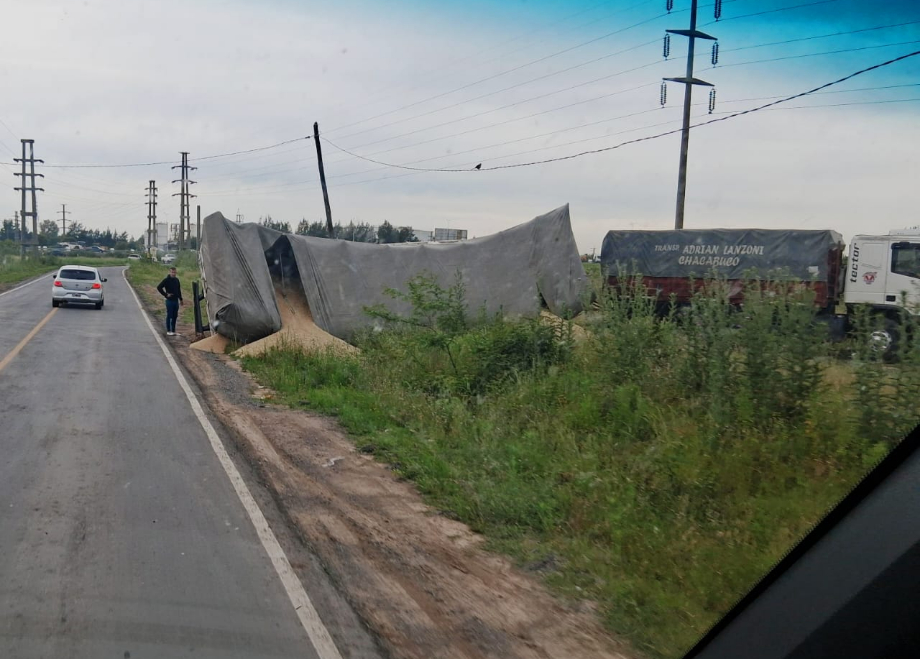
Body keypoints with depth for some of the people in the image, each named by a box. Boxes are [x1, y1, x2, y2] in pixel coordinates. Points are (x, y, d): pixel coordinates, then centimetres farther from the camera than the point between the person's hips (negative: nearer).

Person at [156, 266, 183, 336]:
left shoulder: (176, 280, 10)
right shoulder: (166, 280, -9)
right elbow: (159, 288, -12)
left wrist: (180, 299, 15)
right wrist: (166, 295, -14)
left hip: (176, 300, 6)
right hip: (169, 301, -6)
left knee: (175, 316, 9)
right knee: (169, 316, -2)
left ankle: (173, 331, 16)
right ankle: (168, 331, 4)